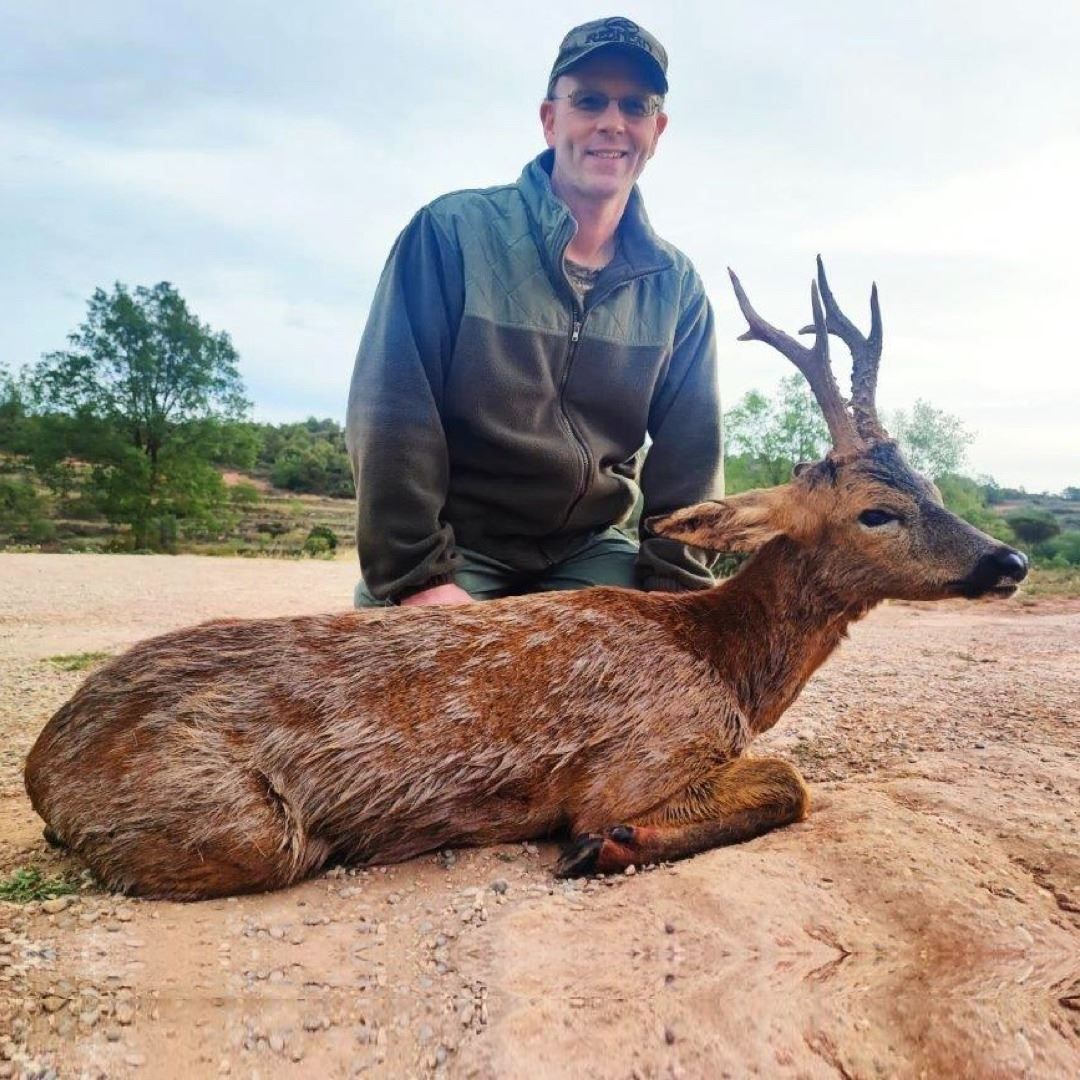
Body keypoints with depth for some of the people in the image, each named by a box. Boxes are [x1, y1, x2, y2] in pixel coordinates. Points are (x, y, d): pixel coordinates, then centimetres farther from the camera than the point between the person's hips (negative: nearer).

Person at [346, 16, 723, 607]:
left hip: (589, 553, 4)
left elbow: (687, 450, 3)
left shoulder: (676, 285, 3)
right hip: (455, 549, -3)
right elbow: (394, 413, -14)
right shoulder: (452, 230, -9)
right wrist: (416, 576, -18)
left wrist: (673, 584, -5)